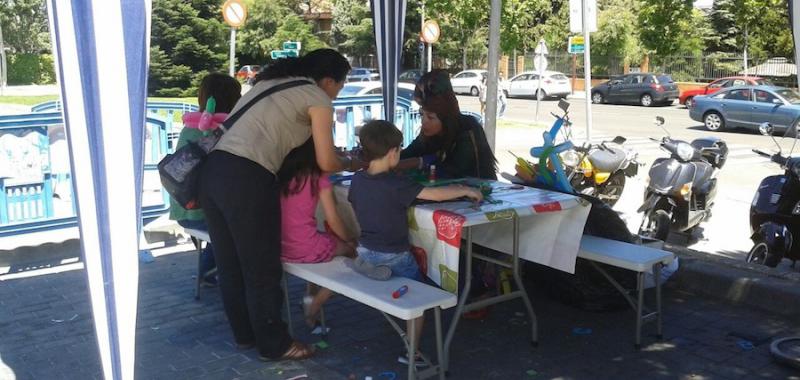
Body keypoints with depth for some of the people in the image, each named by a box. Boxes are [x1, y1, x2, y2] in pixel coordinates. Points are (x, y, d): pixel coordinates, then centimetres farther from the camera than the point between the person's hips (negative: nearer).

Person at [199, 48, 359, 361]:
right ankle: (274, 344, 21)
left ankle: (244, 333, 36)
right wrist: (351, 163, 21)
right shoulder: (318, 98, 2)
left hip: (215, 169, 8)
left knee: (230, 262, 19)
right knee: (262, 267, 7)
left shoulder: (270, 81, 24)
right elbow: (326, 162, 0)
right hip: (247, 180, -8)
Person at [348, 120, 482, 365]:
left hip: (365, 251, 6)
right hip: (393, 257, -6)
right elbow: (437, 195, -24)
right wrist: (466, 190, -11)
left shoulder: (357, 179, -4)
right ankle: (411, 352, 9)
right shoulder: (396, 185, -23)